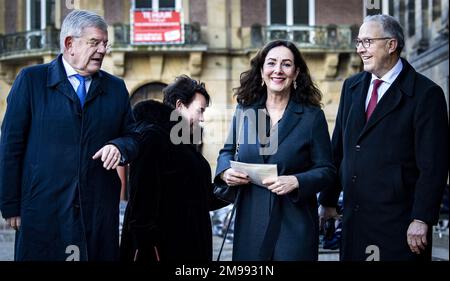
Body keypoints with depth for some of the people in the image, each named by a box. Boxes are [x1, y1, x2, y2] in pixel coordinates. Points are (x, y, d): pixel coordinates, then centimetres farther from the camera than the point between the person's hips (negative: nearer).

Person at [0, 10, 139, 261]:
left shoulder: (116, 88, 13)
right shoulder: (31, 80, 2)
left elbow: (132, 138, 18)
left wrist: (118, 147, -7)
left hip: (100, 212, 3)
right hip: (44, 212, -3)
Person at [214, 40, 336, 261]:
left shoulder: (312, 116, -2)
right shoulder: (244, 111, 7)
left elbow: (326, 170, -2)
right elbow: (228, 151, 19)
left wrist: (295, 182, -19)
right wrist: (225, 171, -3)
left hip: (294, 224, -2)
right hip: (250, 222, 3)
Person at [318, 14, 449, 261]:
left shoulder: (426, 93, -8)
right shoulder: (352, 87, 12)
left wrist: (422, 220, -16)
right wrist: (327, 201, 13)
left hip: (398, 224, -5)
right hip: (354, 220, 5)